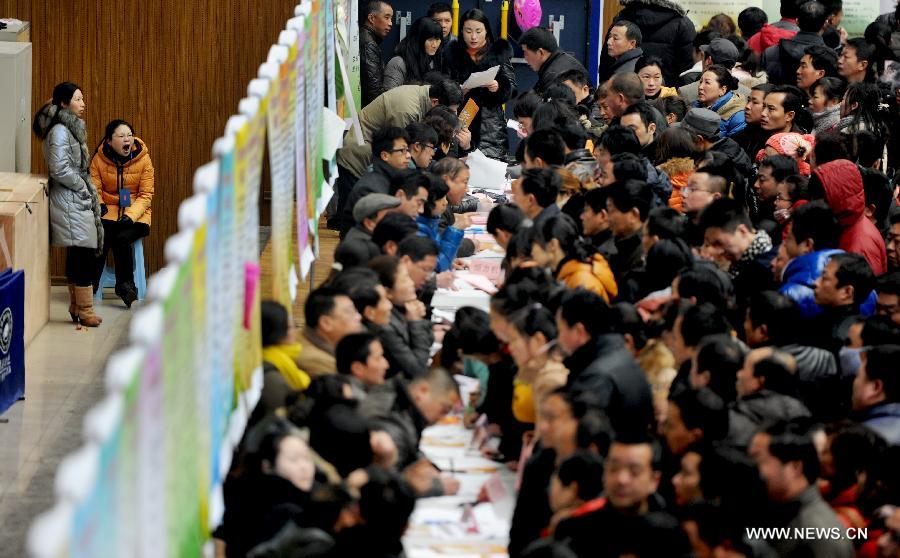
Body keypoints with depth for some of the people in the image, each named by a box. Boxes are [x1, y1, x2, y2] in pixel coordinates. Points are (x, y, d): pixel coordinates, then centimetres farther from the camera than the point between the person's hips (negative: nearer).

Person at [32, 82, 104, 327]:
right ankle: (85, 311, -6)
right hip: (70, 202, -10)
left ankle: (77, 308, 18)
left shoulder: (70, 128, 16)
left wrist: (88, 191, 14)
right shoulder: (59, 131, -15)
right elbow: (60, 169, -22)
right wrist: (83, 188, -12)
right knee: (84, 255, -9)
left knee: (78, 257, 12)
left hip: (78, 200, 10)